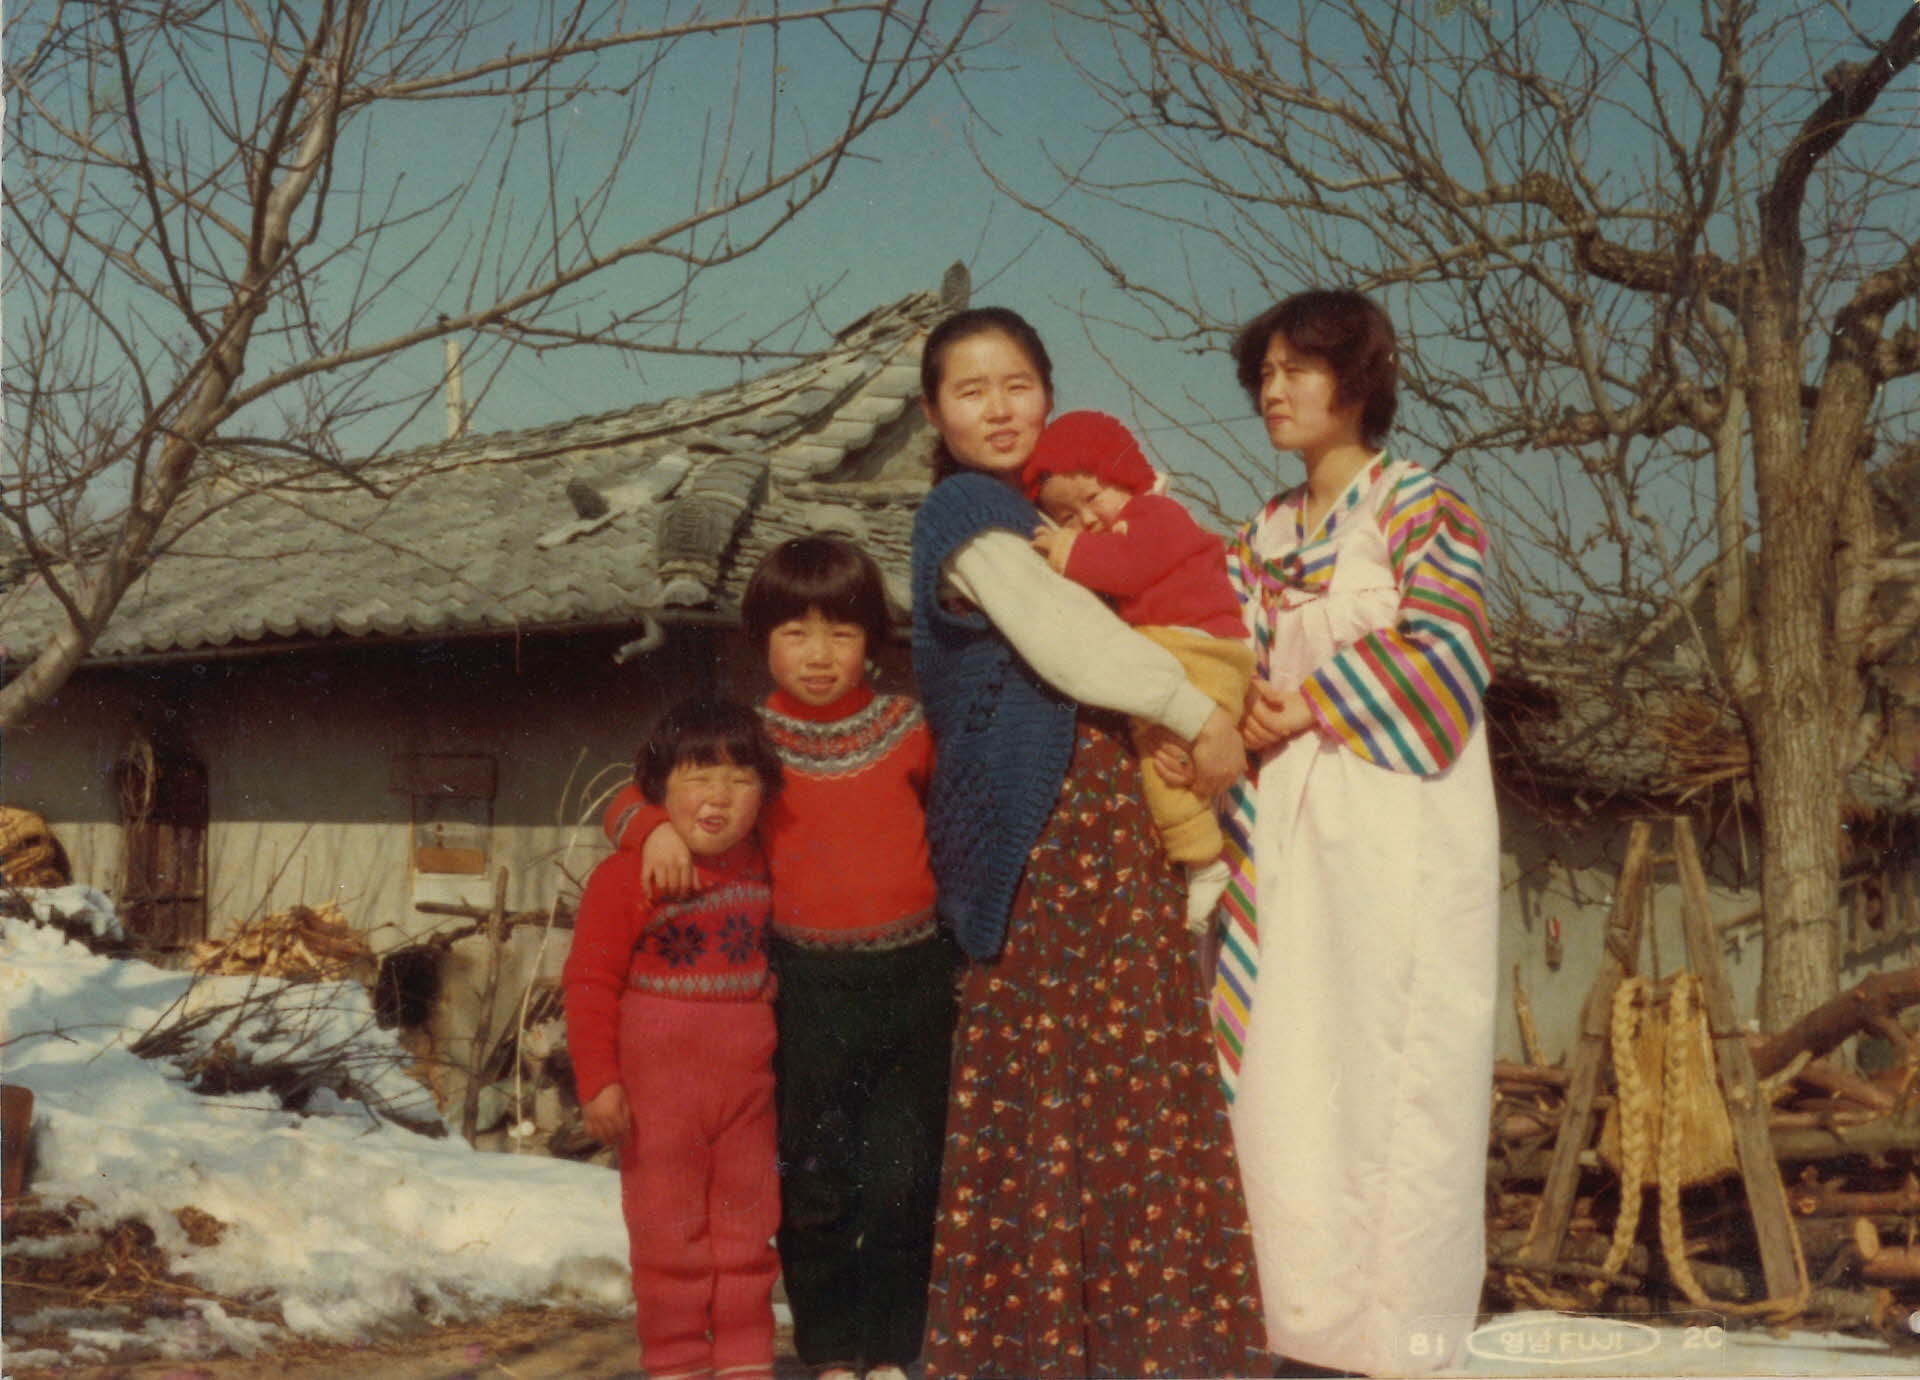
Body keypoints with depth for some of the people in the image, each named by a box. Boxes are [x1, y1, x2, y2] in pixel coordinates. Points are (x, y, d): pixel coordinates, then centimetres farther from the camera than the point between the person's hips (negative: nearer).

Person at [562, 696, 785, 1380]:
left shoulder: (765, 871, 2)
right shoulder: (624, 876, -12)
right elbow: (589, 981, -11)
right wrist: (598, 1081, -14)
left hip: (748, 1084, 4)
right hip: (657, 1086, -4)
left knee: (748, 1227, 12)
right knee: (667, 1228, 6)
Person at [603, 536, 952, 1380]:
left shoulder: (909, 729, 2)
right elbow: (630, 801, 4)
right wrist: (657, 829, -17)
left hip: (912, 977, 1)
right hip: (810, 986, 0)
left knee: (906, 1177, 4)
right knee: (815, 1177, 8)